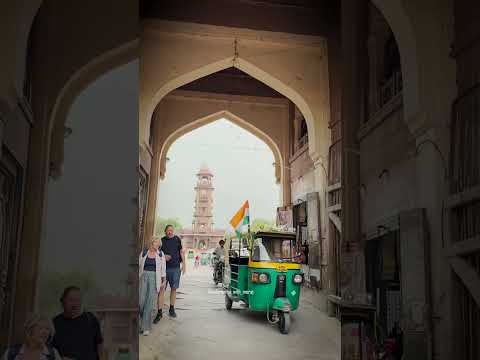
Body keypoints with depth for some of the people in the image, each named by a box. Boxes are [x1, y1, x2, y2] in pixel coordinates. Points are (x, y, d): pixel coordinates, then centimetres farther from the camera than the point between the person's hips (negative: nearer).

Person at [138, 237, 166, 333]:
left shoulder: (161, 254, 6)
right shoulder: (143, 253, 8)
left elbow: (163, 268, 7)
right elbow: (139, 266, 11)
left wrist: (163, 281, 3)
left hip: (155, 279, -1)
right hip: (144, 277, 1)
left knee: (150, 303, -8)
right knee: (141, 301, -6)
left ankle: (146, 327, -2)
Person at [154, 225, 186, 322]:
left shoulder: (177, 239, 5)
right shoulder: (161, 240, 3)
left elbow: (181, 252, 12)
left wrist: (184, 264, 9)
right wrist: (163, 257, -10)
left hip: (175, 268, 1)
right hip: (164, 268, -1)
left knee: (173, 288, 9)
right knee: (161, 289, -6)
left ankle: (172, 309, 23)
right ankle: (159, 312, -3)